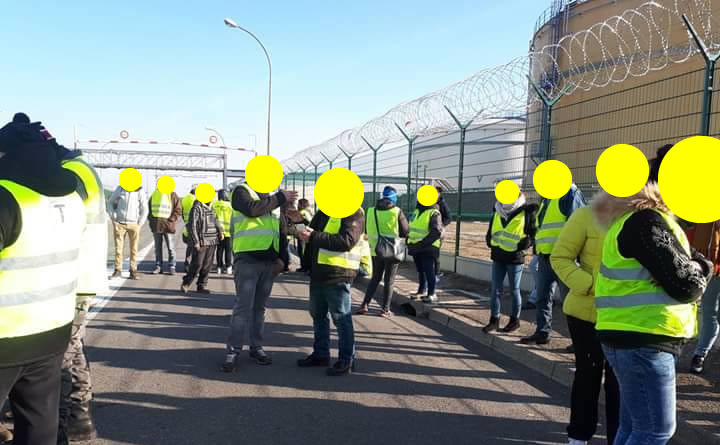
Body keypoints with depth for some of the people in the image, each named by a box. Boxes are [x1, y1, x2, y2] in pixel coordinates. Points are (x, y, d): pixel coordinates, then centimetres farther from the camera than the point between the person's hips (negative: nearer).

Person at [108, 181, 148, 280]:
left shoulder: (140, 192, -3)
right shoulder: (120, 189, 1)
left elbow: (144, 209, 3)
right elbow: (110, 202, 15)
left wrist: (140, 223, -2)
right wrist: (113, 217, 5)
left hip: (133, 224, -1)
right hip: (119, 223, 1)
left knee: (134, 249, 1)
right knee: (118, 247, 0)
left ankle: (133, 271, 8)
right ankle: (117, 270, 8)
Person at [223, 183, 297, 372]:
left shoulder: (272, 198, 20)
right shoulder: (242, 191, -1)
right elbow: (252, 209, -22)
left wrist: (280, 257, 11)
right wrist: (280, 198, -16)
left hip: (268, 260, 6)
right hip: (247, 259, -6)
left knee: (260, 307, 12)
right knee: (243, 307, -7)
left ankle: (256, 347, 20)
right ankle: (233, 351, 0)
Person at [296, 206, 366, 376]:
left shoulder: (353, 212, -11)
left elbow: (347, 241, -23)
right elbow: (314, 232, 24)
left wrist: (314, 237, -24)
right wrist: (306, 232, -1)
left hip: (338, 275, -9)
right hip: (318, 273, 9)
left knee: (341, 318, 0)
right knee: (318, 315, 17)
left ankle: (347, 360, 10)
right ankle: (320, 354, 30)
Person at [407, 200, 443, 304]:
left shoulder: (434, 213, -11)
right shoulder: (416, 211, 15)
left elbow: (437, 232, -21)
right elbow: (410, 228, 25)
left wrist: (422, 244, -23)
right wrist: (409, 241, 10)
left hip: (428, 249, -8)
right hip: (416, 248, 8)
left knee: (429, 271, -4)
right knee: (420, 270, 17)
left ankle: (432, 294, 4)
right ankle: (421, 291, 29)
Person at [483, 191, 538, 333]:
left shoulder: (526, 213, -8)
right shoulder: (497, 211, 7)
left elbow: (534, 233, -3)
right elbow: (491, 229, 20)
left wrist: (525, 243, -14)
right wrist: (490, 240, 6)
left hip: (515, 257, -4)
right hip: (498, 256, 5)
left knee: (514, 290, 7)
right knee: (495, 289, 5)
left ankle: (515, 320, 20)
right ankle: (494, 319, 15)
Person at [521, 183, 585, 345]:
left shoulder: (570, 192, -8)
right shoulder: (547, 199, 20)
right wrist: (538, 248, 21)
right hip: (545, 255, 9)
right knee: (542, 296, 13)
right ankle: (542, 332, 24)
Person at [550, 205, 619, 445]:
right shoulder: (587, 215, -10)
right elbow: (560, 257, -10)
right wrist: (589, 286, -23)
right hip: (588, 312, -2)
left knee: (619, 380, 11)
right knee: (588, 374, 13)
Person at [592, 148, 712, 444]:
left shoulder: (637, 217, 16)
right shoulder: (646, 221, -18)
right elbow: (684, 284, -18)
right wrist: (703, 268, 1)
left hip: (634, 338, 10)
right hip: (642, 341, -10)